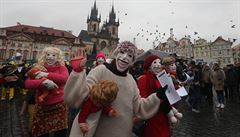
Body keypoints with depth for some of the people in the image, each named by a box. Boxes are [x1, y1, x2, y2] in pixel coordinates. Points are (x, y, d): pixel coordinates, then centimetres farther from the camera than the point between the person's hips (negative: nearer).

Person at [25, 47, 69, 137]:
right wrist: (44, 81, -27)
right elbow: (27, 83, -11)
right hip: (42, 106, 2)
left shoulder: (61, 68, -1)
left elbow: (65, 78, -22)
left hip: (59, 105, -2)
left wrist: (47, 74, -23)